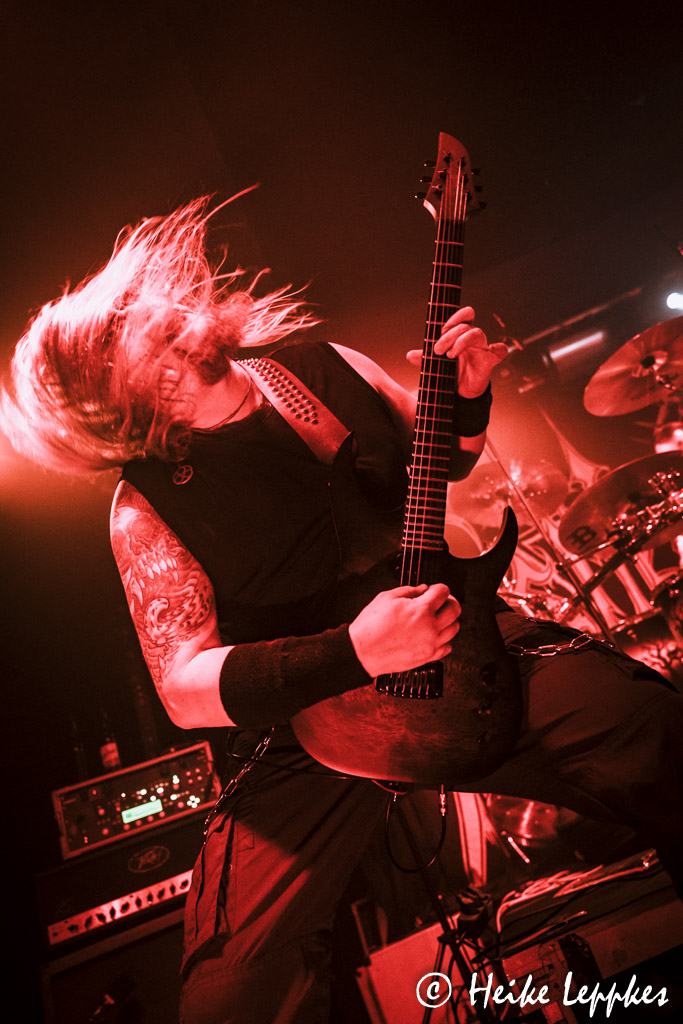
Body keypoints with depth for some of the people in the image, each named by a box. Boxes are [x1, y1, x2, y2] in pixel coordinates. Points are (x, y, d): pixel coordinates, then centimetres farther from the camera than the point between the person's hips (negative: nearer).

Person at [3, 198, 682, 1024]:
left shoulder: (328, 368, 5)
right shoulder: (146, 505, -7)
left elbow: (448, 459, 19)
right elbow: (184, 688, -11)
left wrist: (469, 394, -4)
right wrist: (352, 654, -24)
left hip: (459, 640, 3)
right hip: (307, 720, -2)